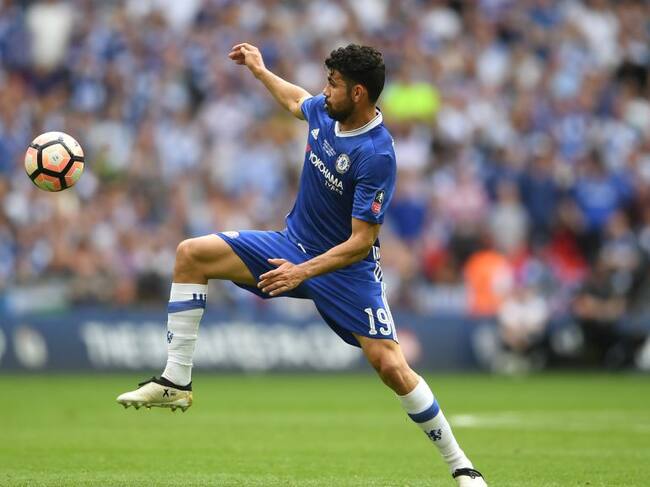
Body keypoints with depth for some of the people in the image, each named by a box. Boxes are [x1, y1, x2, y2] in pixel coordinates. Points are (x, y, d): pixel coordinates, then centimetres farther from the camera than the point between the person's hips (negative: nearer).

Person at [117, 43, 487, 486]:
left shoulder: (376, 156, -27)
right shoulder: (324, 112, -6)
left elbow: (361, 242, -26)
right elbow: (297, 100, 23)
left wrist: (303, 271, -33)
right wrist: (260, 69, 33)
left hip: (346, 268, -7)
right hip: (293, 244, 7)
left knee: (390, 365, -19)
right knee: (192, 254, -7)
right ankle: (176, 382, -5)